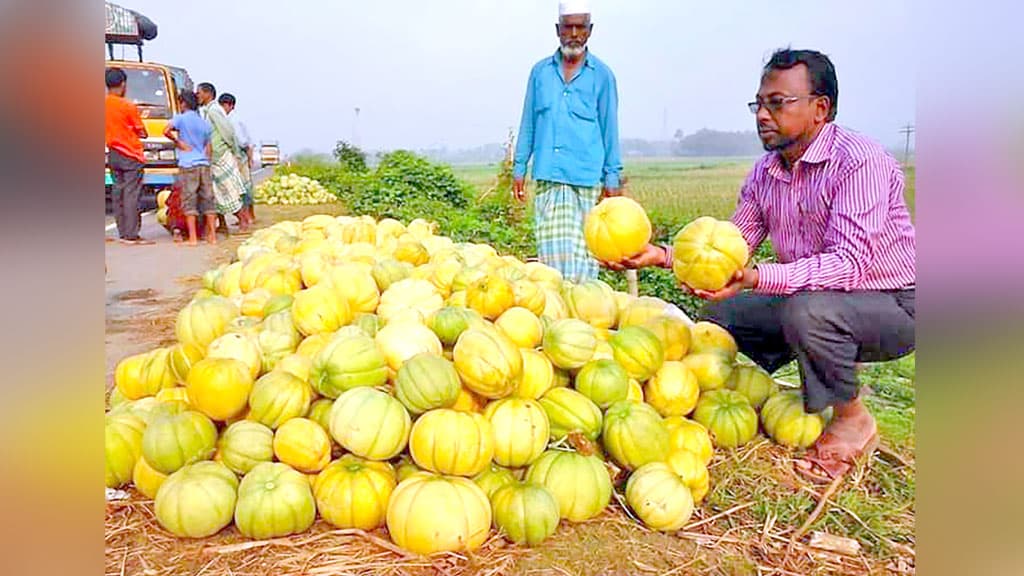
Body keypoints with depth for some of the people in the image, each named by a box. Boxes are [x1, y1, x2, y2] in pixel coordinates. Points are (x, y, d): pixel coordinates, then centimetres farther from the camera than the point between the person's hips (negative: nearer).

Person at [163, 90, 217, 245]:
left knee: (189, 201, -3)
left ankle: (192, 238, -6)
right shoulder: (205, 124, 15)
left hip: (187, 165, -4)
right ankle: (212, 236, 6)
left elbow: (166, 131, -16)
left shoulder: (180, 118, 0)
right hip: (204, 164, 5)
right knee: (208, 200, 6)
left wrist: (178, 142, -1)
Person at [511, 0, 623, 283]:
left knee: (582, 247, -1)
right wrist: (519, 169, 11)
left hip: (587, 178, -2)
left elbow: (610, 129, 7)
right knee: (550, 247, 1)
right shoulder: (540, 72, 12)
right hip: (548, 177, 2)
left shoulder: (602, 75, 6)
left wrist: (612, 178, 3)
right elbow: (528, 123, 15)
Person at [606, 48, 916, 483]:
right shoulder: (765, 172, 0)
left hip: (891, 305, -7)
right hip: (811, 299, 8)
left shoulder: (860, 161, -24)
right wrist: (662, 255, -15)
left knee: (805, 309, -35)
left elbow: (849, 262, -34)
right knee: (719, 314, 2)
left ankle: (852, 419, -7)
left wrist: (755, 278, -46)